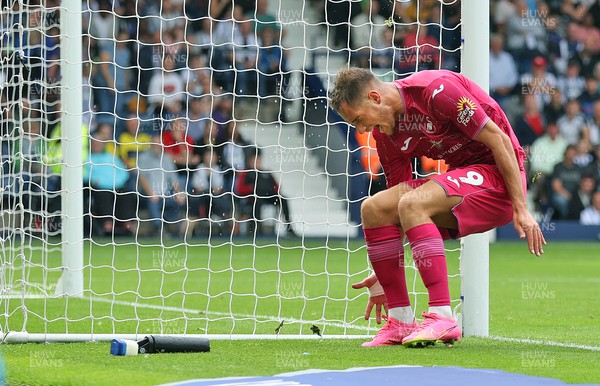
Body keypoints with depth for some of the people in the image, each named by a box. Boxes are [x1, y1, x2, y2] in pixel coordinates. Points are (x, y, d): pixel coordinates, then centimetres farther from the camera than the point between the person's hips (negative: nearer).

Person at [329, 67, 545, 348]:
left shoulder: (436, 90, -20)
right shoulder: (384, 134, 4)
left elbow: (499, 140, -19)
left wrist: (520, 209, -21)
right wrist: (384, 275, 10)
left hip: (497, 175, -8)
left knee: (413, 204, -29)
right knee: (373, 208, -7)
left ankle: (442, 318, -30)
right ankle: (401, 322, -6)